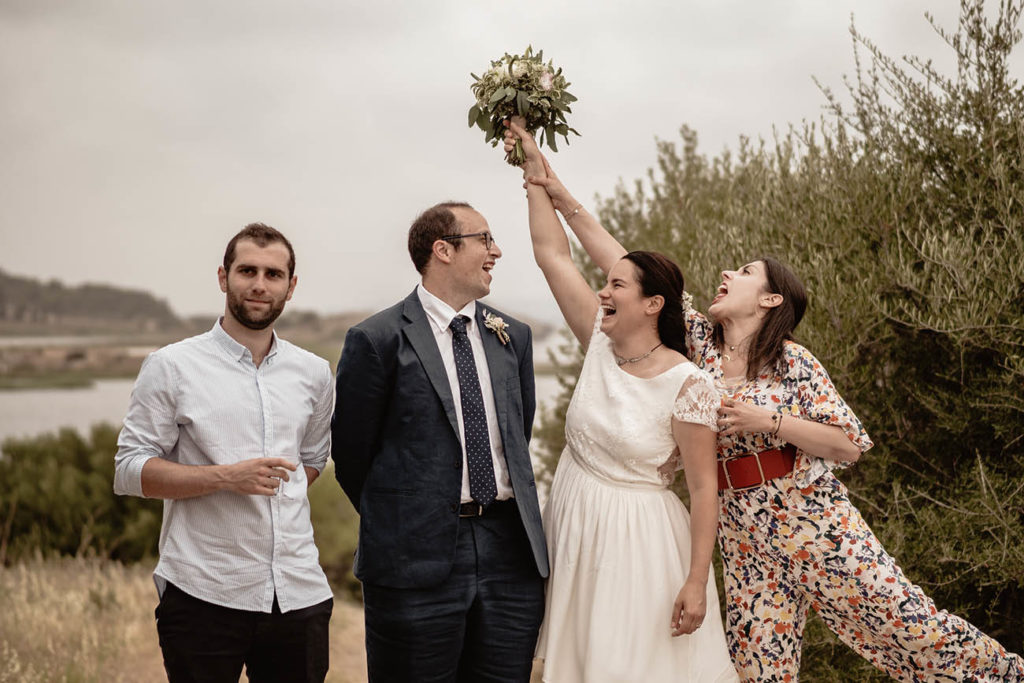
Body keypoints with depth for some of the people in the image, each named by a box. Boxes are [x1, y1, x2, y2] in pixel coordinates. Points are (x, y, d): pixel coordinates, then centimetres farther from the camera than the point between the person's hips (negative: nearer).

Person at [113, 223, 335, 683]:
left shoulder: (314, 374, 11)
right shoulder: (171, 367, -1)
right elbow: (129, 471, -4)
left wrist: (272, 490, 8)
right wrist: (226, 477, -16)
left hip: (299, 593, 4)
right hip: (204, 597, -3)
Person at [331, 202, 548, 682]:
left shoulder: (513, 337, 12)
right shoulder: (378, 340, -6)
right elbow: (350, 451, -1)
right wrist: (394, 521, 7)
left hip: (511, 553, 5)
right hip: (419, 561, -5)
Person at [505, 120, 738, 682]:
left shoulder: (687, 385, -16)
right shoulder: (600, 344, 0)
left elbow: (703, 489, -15)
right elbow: (552, 254, 2)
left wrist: (697, 582, -18)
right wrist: (535, 169, 0)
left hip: (637, 539, -6)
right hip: (574, 529, 6)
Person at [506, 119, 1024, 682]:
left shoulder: (792, 362, -4)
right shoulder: (698, 341, 6)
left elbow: (850, 445, -6)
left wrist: (768, 421, -17)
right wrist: (561, 198, 0)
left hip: (811, 518, -4)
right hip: (743, 533, 4)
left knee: (905, 624, -3)